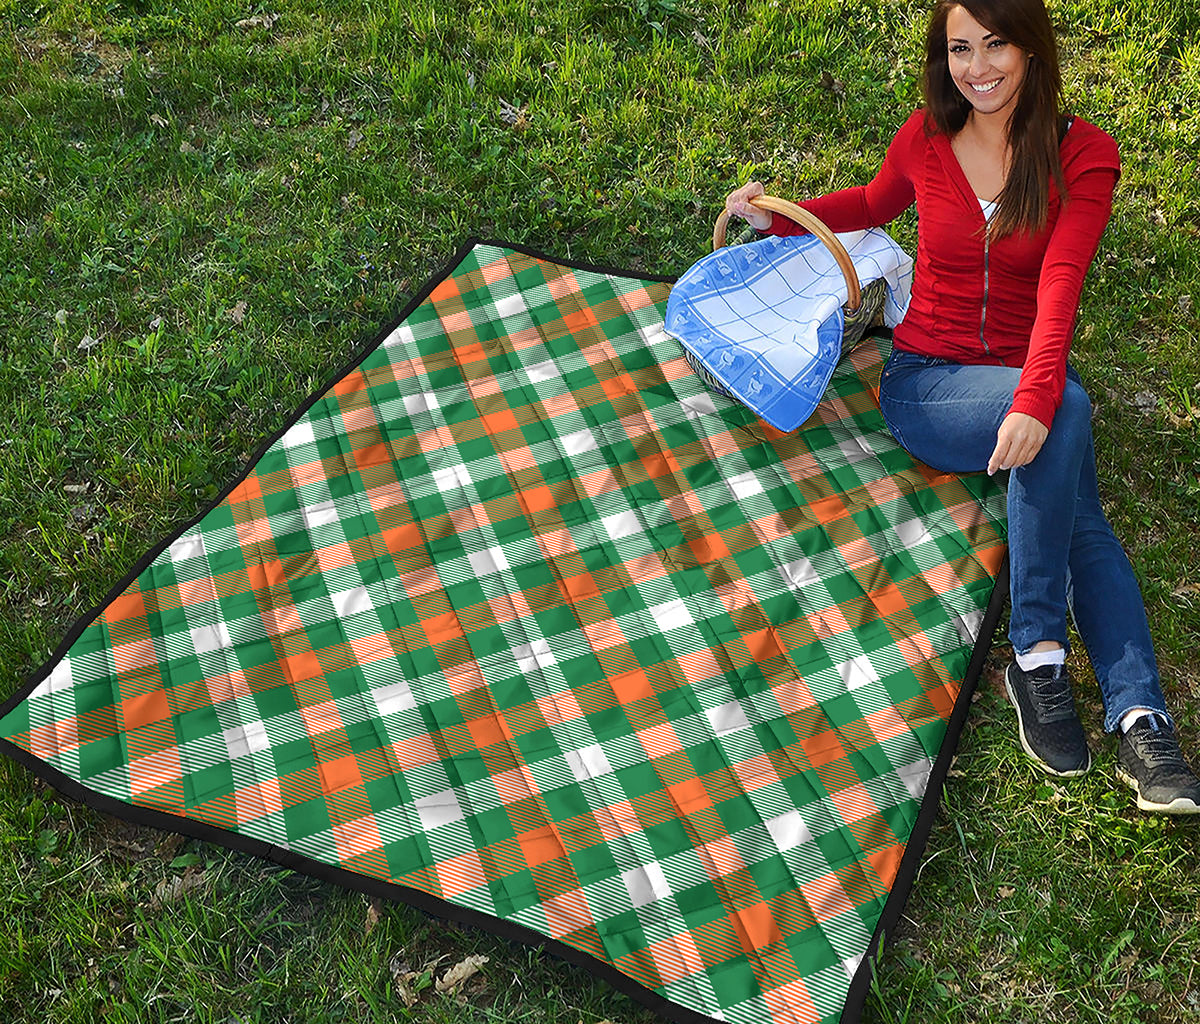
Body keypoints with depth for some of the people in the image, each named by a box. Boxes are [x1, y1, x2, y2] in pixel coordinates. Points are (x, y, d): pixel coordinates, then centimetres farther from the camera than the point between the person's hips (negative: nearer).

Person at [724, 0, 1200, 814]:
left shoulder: (1083, 155, -4)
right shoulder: (924, 141, 2)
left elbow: (1059, 287, -20)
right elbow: (875, 205, 26)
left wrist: (1034, 400, -36)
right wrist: (781, 217, 11)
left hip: (1026, 383, 1)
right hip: (925, 381, -1)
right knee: (1069, 409, -32)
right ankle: (1038, 650, -29)